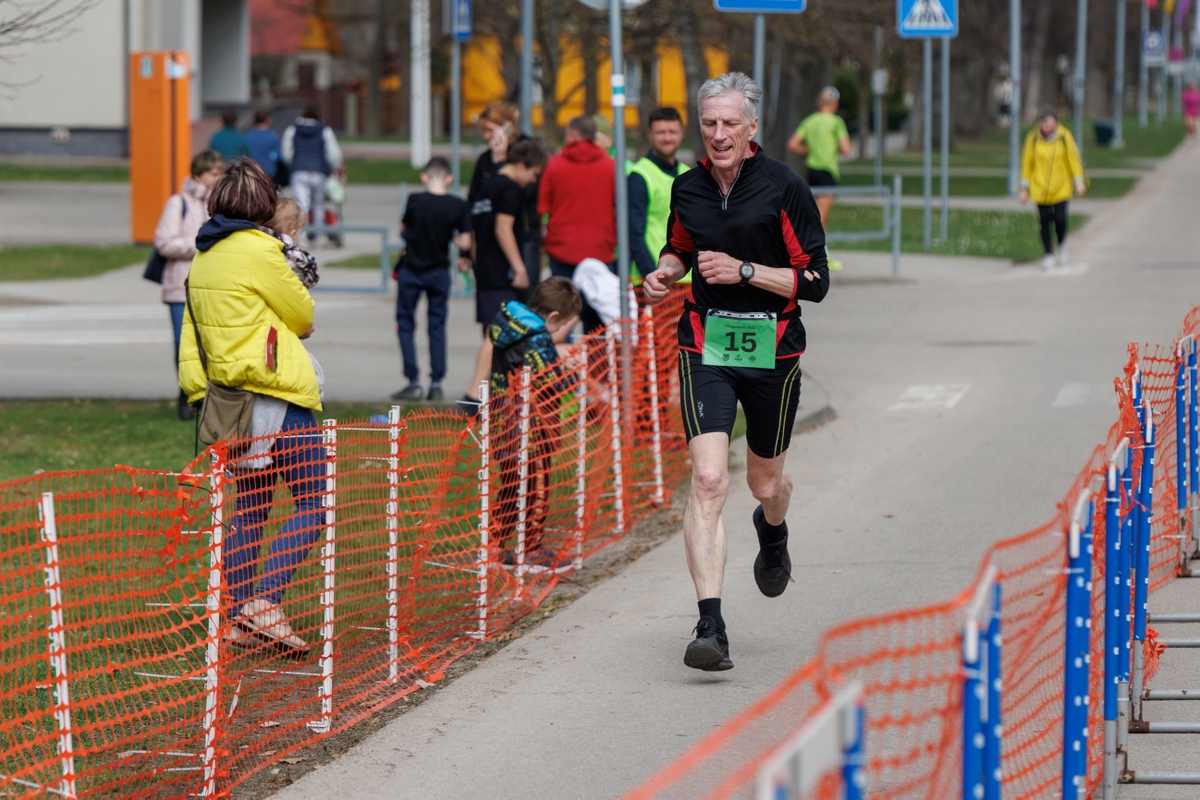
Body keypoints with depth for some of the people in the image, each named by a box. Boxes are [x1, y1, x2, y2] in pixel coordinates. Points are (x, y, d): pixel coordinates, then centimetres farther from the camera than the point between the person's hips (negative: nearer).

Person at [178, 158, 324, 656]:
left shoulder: (204, 255, 11)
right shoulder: (259, 251, -13)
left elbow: (194, 331, 13)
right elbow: (303, 317, -2)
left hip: (227, 393, 8)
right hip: (275, 395, -8)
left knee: (249, 508, 15)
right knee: (314, 501, -5)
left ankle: (239, 618, 14)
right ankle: (265, 601, -17)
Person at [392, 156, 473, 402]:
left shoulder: (415, 201, -13)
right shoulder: (459, 206, -9)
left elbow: (403, 229, 1)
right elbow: (465, 243, -12)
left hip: (411, 269, -2)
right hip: (439, 271, 2)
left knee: (405, 324, 8)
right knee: (437, 325, 10)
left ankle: (413, 382, 2)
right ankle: (436, 383, 6)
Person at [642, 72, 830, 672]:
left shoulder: (783, 188, -9)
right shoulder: (687, 188, 3)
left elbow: (814, 282, -10)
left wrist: (744, 270, -19)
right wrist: (666, 272, 2)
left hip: (772, 352, -1)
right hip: (705, 349, 1)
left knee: (765, 482, 16)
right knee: (708, 479, -17)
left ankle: (772, 533, 57)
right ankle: (710, 627, -21)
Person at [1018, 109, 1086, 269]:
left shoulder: (1065, 137, -4)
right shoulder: (1033, 139, -3)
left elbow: (1074, 159, 1)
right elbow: (1027, 163, 5)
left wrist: (1079, 182, -5)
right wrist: (1024, 189, 5)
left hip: (1060, 188, -1)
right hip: (1040, 188, 1)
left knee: (1060, 218, -12)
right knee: (1044, 221, -1)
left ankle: (1062, 244, 19)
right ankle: (1048, 255, 12)